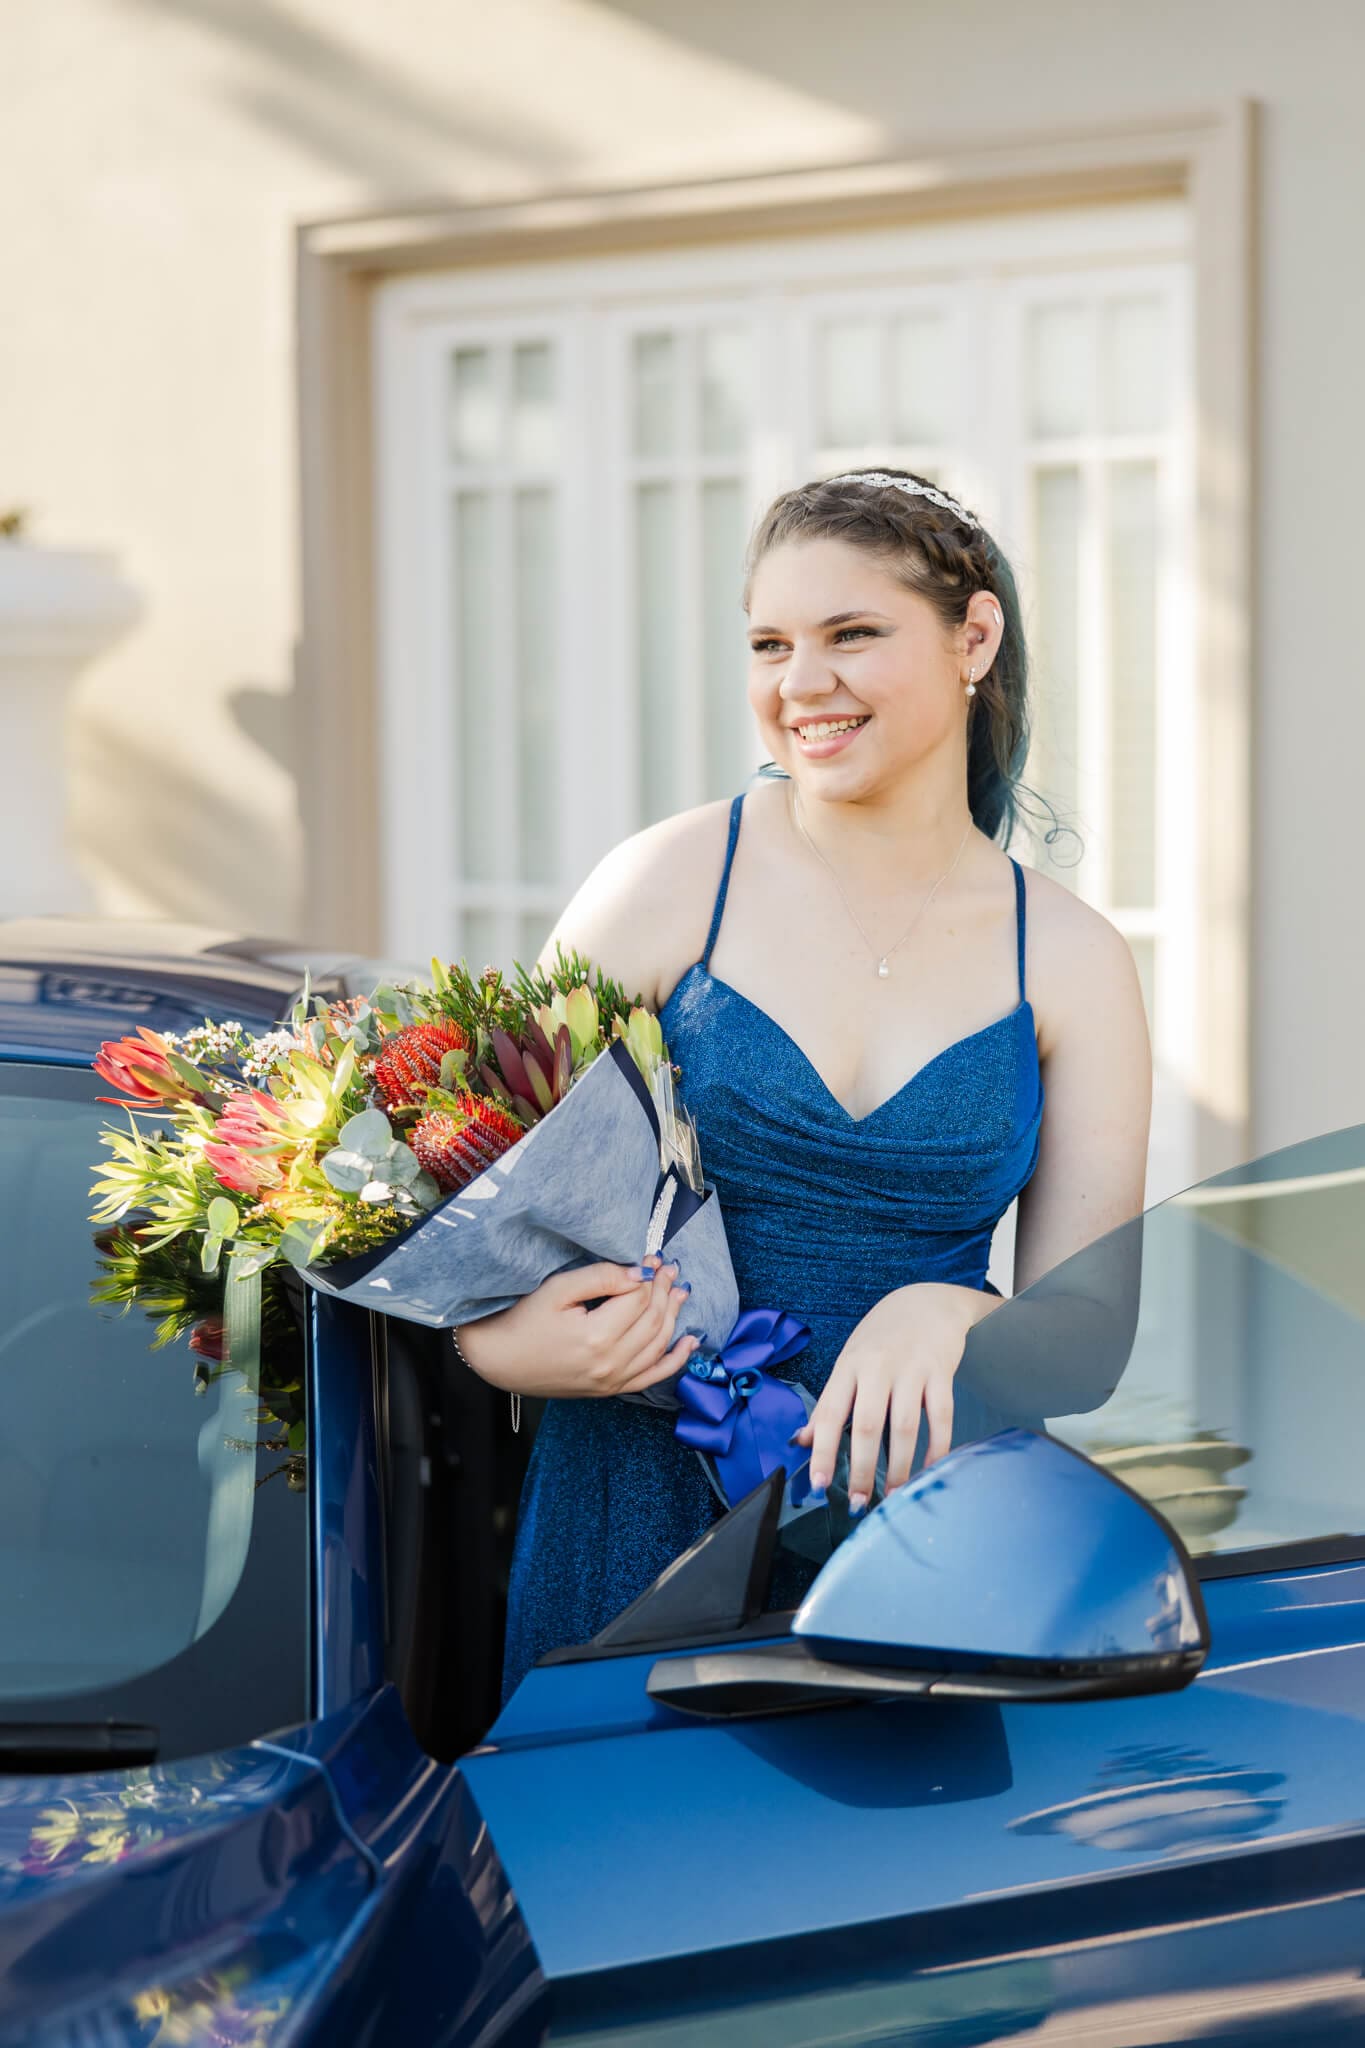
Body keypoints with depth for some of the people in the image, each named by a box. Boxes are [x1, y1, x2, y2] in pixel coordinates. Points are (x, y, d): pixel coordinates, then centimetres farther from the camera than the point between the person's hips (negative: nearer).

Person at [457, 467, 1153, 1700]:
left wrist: (944, 1313, -17)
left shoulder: (1072, 963, 6)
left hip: (917, 1505, 1)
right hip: (649, 1504, -1)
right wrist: (500, 1339, -20)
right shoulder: (672, 884, 0)